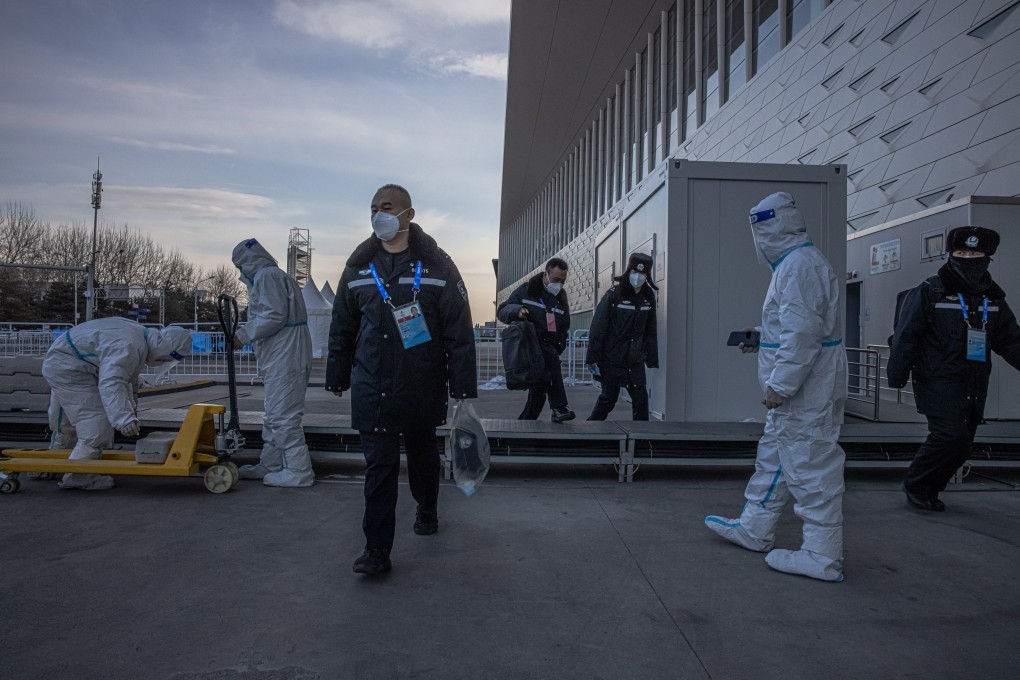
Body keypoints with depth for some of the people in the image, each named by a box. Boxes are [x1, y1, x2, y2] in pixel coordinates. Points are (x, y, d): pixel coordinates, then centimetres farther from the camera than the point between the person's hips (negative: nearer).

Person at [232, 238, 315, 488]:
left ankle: (299, 471, -3)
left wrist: (243, 335, -11)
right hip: (282, 357, 11)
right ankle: (270, 466, 28)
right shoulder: (272, 275, 24)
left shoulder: (267, 276, -10)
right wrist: (246, 334, 15)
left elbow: (274, 316, -20)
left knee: (283, 416, -8)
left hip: (285, 357, -11)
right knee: (274, 415, 18)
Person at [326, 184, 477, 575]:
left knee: (422, 454, 18)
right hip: (372, 391, 1)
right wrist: (337, 378, 15)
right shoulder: (358, 267, 5)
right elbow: (342, 330, 13)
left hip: (423, 389, -1)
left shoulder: (437, 266, -6)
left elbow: (459, 333, -7)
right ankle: (377, 550, 4)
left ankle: (427, 509, 44)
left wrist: (464, 389, -10)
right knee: (379, 465, -2)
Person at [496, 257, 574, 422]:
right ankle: (559, 407, -35)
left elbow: (564, 330, 21)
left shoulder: (561, 299, 17)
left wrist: (557, 348, 2)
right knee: (551, 356, -34)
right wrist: (517, 310, -20)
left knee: (538, 393, 2)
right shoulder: (526, 291, 3)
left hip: (549, 351, 6)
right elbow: (502, 311, 2)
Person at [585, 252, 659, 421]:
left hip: (636, 361, 4)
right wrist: (593, 358, -13)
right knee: (608, 397, 6)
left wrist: (652, 359, 9)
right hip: (612, 360, -4)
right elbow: (597, 328, -11)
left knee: (641, 397, 2)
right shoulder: (614, 294, -10)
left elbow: (651, 331, 11)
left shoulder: (648, 297, 5)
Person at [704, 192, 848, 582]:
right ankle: (754, 530, 32)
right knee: (773, 458, 19)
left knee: (811, 467, -4)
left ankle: (823, 558, 6)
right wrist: (760, 340, 21)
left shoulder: (799, 265, -18)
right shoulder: (793, 263, 15)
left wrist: (780, 384, -25)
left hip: (805, 390, -11)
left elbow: (803, 332, -26)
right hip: (797, 389, 11)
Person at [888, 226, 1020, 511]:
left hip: (974, 388, 7)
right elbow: (905, 336, -8)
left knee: (961, 444, 8)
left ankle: (928, 491, 23)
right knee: (951, 436, -17)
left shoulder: (993, 298, 13)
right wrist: (897, 376, -11)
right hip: (939, 382, -7)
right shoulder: (929, 292, -6)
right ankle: (916, 485, 3)